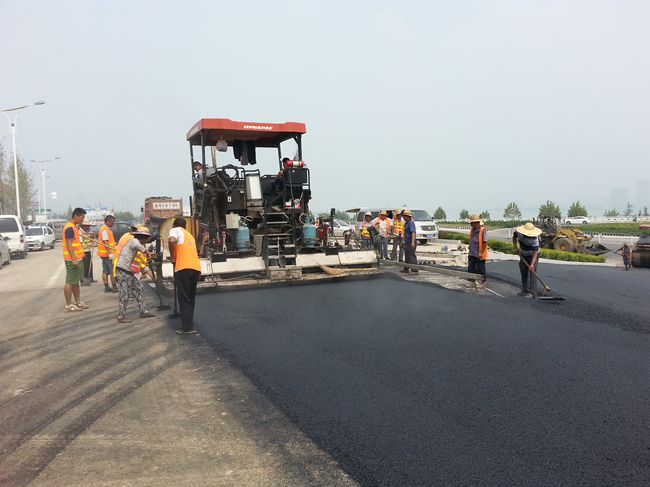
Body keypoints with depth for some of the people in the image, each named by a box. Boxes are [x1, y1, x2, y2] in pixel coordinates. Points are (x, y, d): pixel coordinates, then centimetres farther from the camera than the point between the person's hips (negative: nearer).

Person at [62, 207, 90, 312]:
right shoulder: (69, 228, -16)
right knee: (70, 282, -5)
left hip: (77, 259, 10)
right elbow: (69, 244, -22)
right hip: (72, 260, -10)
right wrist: (73, 259, -26)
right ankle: (68, 305, -1)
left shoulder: (74, 227, 15)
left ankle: (78, 302, 23)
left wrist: (81, 254, 23)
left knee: (76, 281, 15)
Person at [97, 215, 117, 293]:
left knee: (105, 271, 10)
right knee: (112, 270, -7)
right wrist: (110, 253, -26)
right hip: (107, 253, -10)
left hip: (105, 254, 10)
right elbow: (105, 242, -22)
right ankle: (114, 287, -6)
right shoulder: (105, 230, -15)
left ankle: (106, 287, 13)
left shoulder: (107, 229, 17)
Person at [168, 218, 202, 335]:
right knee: (190, 298, 16)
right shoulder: (189, 234, 29)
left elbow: (172, 241, -14)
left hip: (184, 268, -7)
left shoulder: (175, 230, 8)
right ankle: (189, 324, 22)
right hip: (196, 268, 7)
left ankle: (187, 327, -2)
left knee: (184, 299, -1)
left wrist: (172, 257, -3)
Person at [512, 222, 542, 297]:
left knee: (532, 272, -14)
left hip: (532, 256, -5)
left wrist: (532, 264, -45)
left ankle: (532, 292, -15)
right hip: (523, 255, 6)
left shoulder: (535, 239, -32)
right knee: (523, 273, 11)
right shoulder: (518, 232, -18)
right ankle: (525, 290, 23)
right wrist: (515, 248, 0)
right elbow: (514, 237, 7)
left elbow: (535, 252, -35)